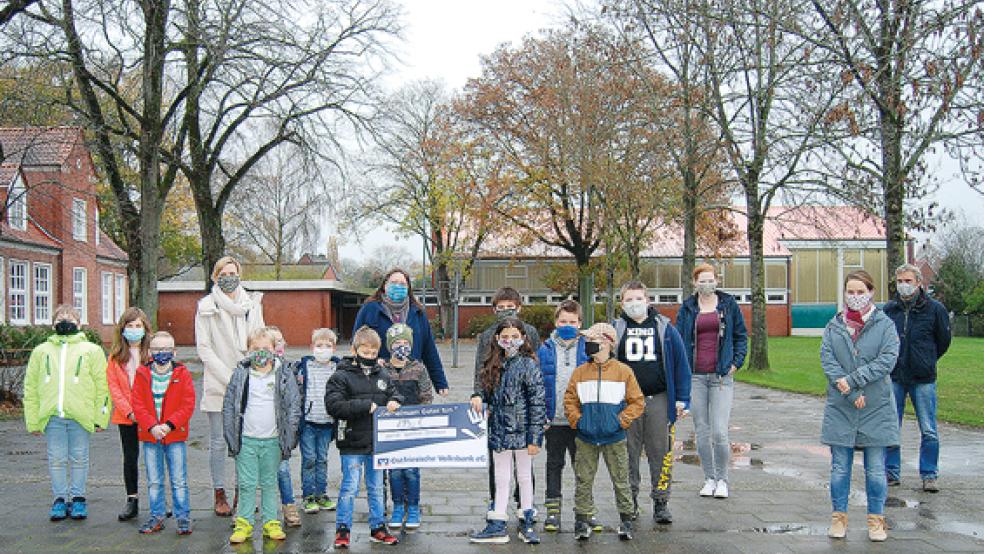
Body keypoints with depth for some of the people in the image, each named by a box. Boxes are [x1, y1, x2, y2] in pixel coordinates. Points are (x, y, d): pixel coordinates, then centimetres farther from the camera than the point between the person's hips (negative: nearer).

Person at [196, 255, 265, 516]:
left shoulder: (252, 304, 8)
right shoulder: (207, 306, -1)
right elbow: (204, 349, -5)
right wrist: (229, 378, -12)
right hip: (217, 385, -2)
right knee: (218, 442, 3)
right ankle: (220, 494, 14)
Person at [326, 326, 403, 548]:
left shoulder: (383, 375, 8)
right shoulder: (341, 376, -8)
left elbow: (396, 396, 16)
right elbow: (334, 405, -17)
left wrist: (394, 403, -8)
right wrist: (365, 406, -20)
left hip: (378, 443, 5)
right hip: (352, 445, -5)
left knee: (376, 488, 14)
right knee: (349, 487, 0)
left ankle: (378, 528, 24)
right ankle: (343, 529, 11)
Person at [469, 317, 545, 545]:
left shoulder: (528, 365, -10)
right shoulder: (495, 365, 8)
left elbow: (537, 403, -12)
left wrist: (535, 438, -15)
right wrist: (479, 398, 1)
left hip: (521, 432, -5)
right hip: (499, 431, 5)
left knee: (524, 478, 9)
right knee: (501, 480, 11)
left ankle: (527, 524, 22)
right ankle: (497, 527, 16)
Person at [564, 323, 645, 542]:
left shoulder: (623, 371, -2)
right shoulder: (580, 372, 4)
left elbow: (637, 401, 0)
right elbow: (569, 400, 8)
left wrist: (621, 421, -8)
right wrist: (577, 420, -4)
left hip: (614, 437, -2)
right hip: (586, 437, 2)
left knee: (621, 480, 6)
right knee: (583, 481, 6)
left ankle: (626, 519, 19)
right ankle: (582, 520, 16)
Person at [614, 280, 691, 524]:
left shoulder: (664, 328, 5)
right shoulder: (616, 329, 6)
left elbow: (681, 364, 6)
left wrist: (682, 399, 1)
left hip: (659, 399, 0)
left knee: (661, 452, 0)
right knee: (629, 453, 7)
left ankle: (661, 503, 10)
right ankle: (630, 501, 18)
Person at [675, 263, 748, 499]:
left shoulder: (728, 304, 6)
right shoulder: (687, 308, 8)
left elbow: (741, 336, 12)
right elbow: (678, 339, 10)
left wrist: (736, 362, 1)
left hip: (721, 376, -2)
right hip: (695, 376, 2)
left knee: (719, 432, -9)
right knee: (702, 431, 5)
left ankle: (722, 479, 8)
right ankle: (709, 479, 18)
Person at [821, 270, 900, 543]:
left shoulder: (884, 324, 1)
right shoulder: (833, 326, 6)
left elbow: (887, 359, -10)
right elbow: (827, 359, -4)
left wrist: (853, 380, -17)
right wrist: (852, 394, -14)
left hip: (876, 408, -1)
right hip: (840, 408, 1)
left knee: (875, 468, 5)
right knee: (840, 466, 6)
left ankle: (876, 519, 16)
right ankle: (839, 516, 16)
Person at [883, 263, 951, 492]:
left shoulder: (934, 309, -4)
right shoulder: (888, 309, 2)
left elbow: (944, 340, 9)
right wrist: (894, 362, 11)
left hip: (923, 379, -2)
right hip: (894, 378, 2)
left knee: (929, 431, 3)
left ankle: (929, 475, 15)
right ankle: (891, 473, 16)